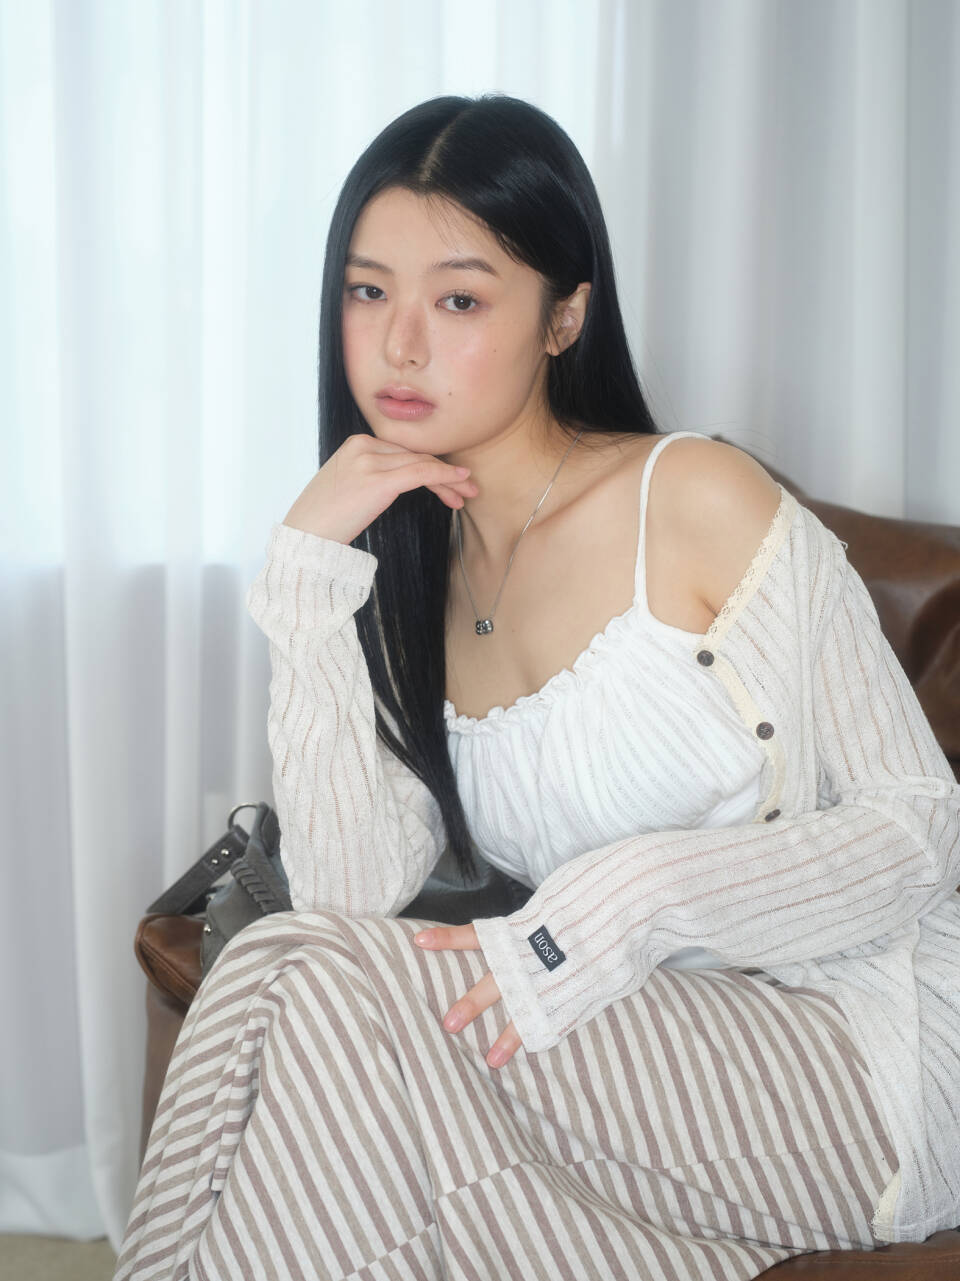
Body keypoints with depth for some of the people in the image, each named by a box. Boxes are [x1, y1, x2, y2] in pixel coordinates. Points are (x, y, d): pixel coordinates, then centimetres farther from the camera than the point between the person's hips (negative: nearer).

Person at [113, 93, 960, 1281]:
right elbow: (349, 895, -5)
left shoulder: (698, 501, -9)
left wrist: (636, 895, -23)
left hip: (859, 1049, -5)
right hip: (654, 1044, 5)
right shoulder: (409, 579, 9)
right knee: (291, 971, -20)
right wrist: (307, 576, -10)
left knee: (325, 992, -22)